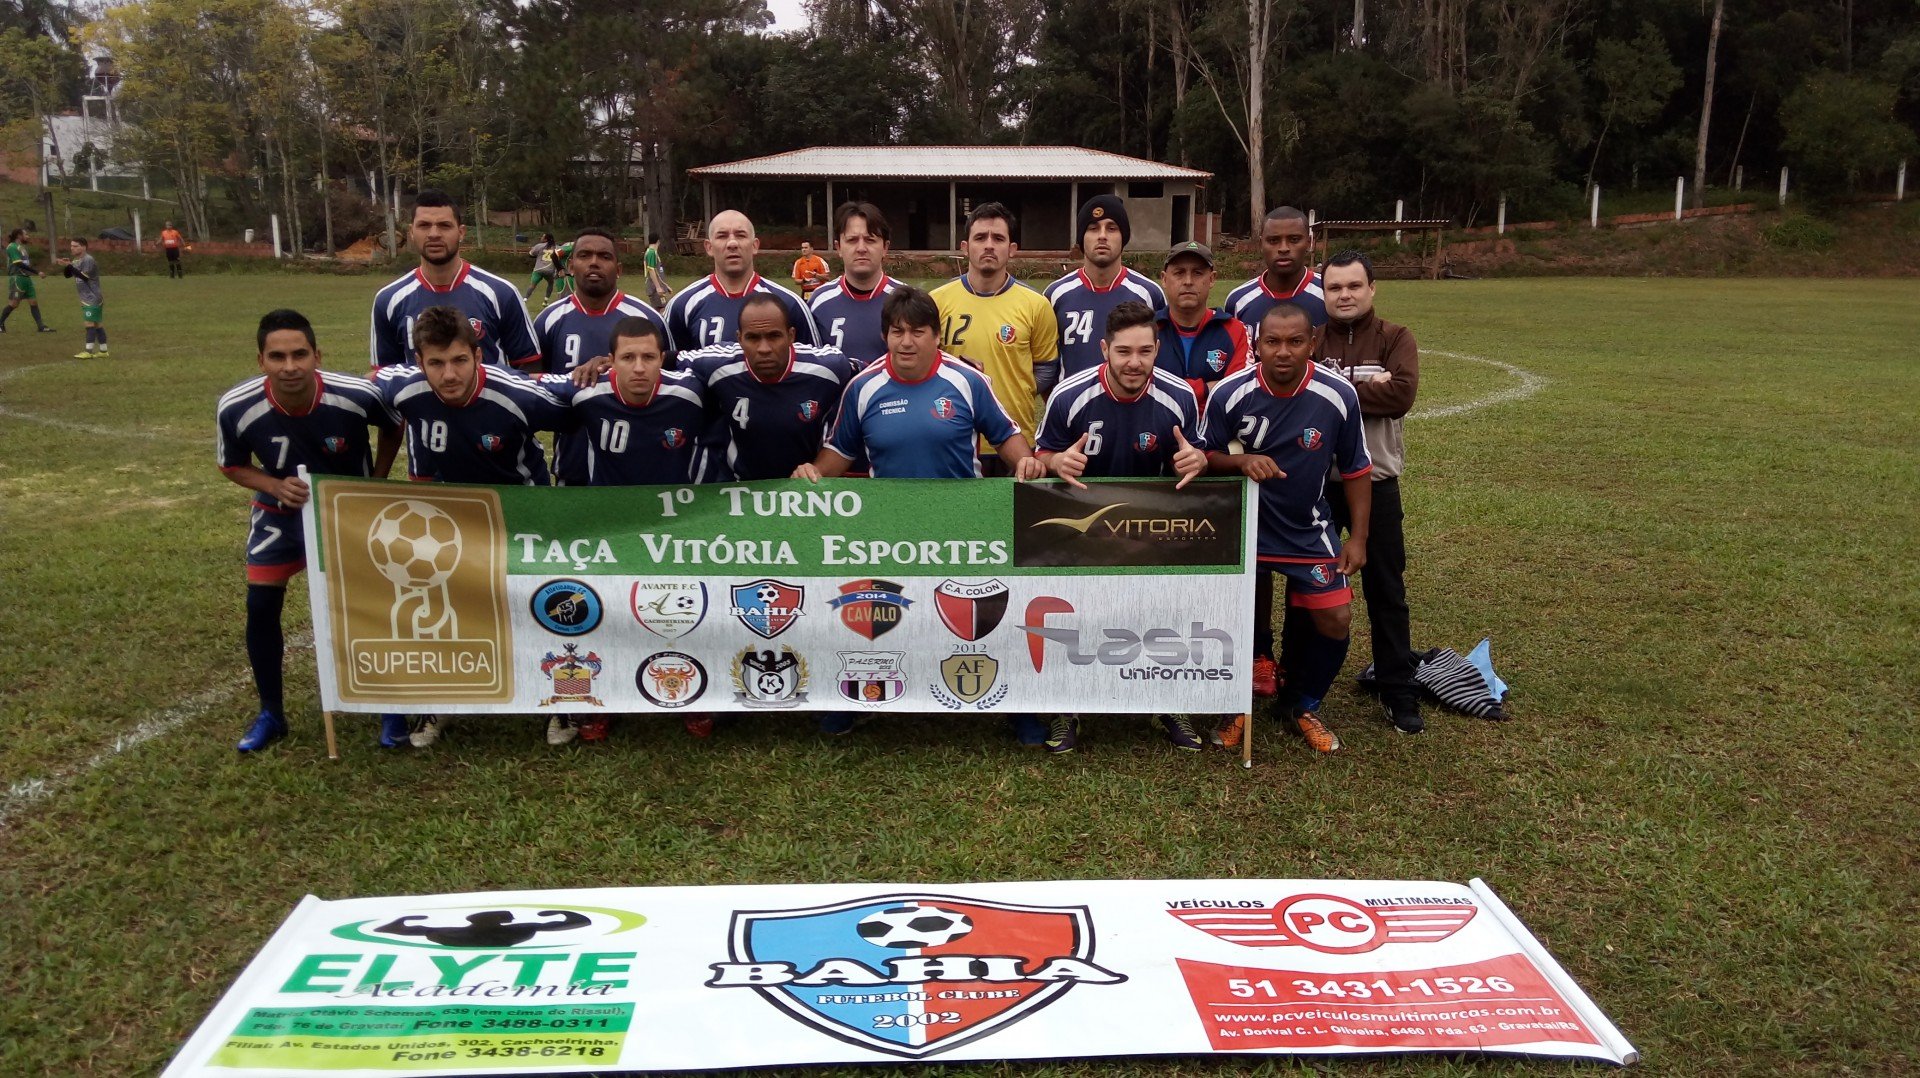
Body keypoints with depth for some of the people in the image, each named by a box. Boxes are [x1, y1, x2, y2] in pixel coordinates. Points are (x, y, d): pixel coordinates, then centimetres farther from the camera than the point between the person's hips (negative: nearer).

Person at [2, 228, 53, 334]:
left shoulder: (22, 247, 15)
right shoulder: (12, 247, -11)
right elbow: (20, 264, -18)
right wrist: (37, 272, -21)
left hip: (26, 277, 8)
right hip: (17, 278, -8)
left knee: (34, 302, 3)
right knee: (13, 303, -4)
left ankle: (41, 326, 2)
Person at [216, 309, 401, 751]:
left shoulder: (357, 396, -31)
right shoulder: (236, 409, -27)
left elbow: (393, 426, -6)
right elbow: (232, 465, -6)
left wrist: (377, 484, -8)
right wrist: (277, 487, -24)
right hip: (281, 512, 1)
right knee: (261, 608, -2)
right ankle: (271, 713, 18)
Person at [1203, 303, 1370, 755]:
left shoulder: (1338, 396, -15)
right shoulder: (1229, 394, -18)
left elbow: (1355, 469, -3)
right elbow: (1204, 458, -6)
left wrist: (1357, 538, -3)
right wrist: (1242, 462, -27)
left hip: (1309, 527, 1)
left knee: (1336, 619, -3)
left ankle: (1305, 708, 22)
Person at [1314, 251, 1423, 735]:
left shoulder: (1396, 338, 0)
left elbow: (1402, 394, -17)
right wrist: (1365, 388, -20)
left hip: (1375, 482, -1)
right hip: (1313, 481, 1)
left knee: (1386, 591, 6)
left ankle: (1398, 694, 16)